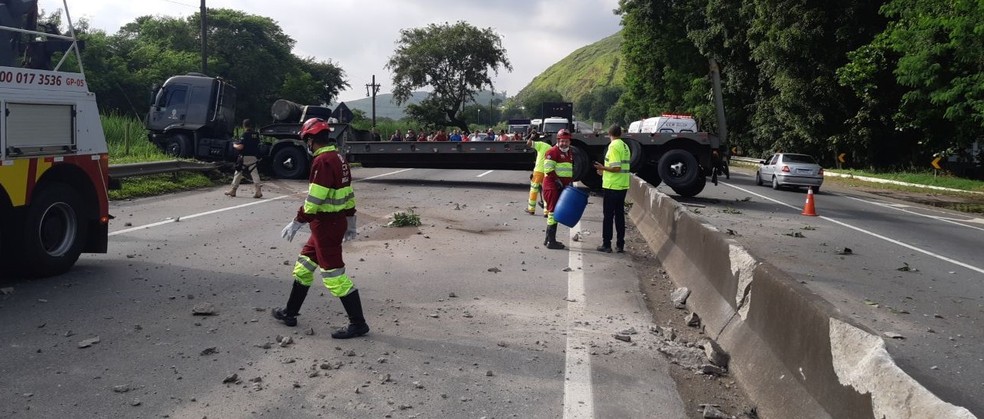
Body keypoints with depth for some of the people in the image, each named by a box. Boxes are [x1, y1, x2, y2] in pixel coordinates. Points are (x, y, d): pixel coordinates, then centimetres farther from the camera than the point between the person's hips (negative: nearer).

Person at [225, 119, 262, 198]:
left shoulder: (245, 134, -13)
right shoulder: (256, 134, 6)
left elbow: (240, 146, -19)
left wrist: (234, 145, 2)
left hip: (245, 157, -5)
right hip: (253, 157, 5)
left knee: (238, 173, 9)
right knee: (254, 173, 1)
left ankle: (233, 190, 18)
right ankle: (257, 191, -12)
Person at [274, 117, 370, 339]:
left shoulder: (322, 161, -19)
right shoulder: (338, 158, 11)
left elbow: (314, 200, -22)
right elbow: (349, 194, 16)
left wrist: (296, 223, -14)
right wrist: (351, 223, 23)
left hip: (325, 225, -10)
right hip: (336, 222, 10)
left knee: (334, 275, -4)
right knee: (303, 266, 20)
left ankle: (358, 323, 2)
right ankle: (290, 312, 31)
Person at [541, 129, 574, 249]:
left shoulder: (570, 153, 18)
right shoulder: (552, 152, -10)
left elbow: (571, 170, 27)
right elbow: (549, 170, -16)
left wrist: (569, 182, 17)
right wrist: (558, 181, -19)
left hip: (563, 187, 9)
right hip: (552, 186, -9)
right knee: (554, 212, -9)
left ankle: (548, 239, 22)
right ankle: (551, 241, -6)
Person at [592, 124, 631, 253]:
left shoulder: (613, 146, -14)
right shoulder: (625, 146, 12)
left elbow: (616, 168, -21)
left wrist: (603, 168, -9)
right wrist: (605, 171, 23)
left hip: (612, 186, -8)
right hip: (623, 186, 8)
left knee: (608, 215, 0)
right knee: (620, 215, 11)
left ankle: (606, 244, 3)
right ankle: (620, 245, 13)